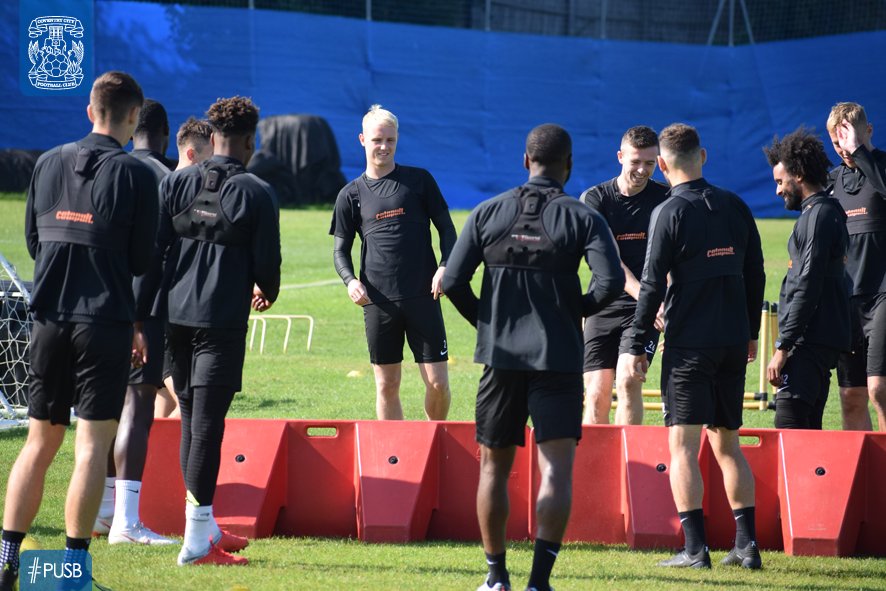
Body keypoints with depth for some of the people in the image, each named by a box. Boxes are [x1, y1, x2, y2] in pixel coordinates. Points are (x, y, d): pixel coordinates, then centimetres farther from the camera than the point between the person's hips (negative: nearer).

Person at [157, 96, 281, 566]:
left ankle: (205, 527, 25)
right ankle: (197, 541, -6)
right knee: (206, 423, -5)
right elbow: (266, 262, -4)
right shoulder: (256, 193, -5)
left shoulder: (176, 183, 5)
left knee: (191, 420, 16)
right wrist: (266, 293, 18)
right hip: (222, 321, -5)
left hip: (174, 316, 5)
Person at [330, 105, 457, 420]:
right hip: (378, 300, 1)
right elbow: (340, 250, 12)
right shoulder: (351, 195, 9)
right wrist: (351, 281, -8)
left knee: (437, 382, -4)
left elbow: (446, 228, 9)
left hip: (423, 296, -1)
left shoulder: (419, 180, 7)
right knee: (387, 386, 3)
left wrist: (445, 267, -9)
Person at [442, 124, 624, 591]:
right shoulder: (583, 219, -3)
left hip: (501, 357, 2)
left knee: (494, 467, 15)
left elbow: (453, 282, -1)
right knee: (556, 469, -5)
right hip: (559, 359, -2)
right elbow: (611, 281, -15)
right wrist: (576, 309, 4)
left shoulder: (488, 214, 4)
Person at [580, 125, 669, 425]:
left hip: (644, 310, -1)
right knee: (597, 394, -3)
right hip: (604, 307, 1)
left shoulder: (665, 199, 1)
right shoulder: (594, 199, -1)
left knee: (628, 381, -19)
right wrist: (643, 294, -26)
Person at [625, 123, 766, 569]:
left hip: (689, 343, -5)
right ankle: (747, 543, 9)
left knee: (682, 444, -3)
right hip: (734, 341, 5)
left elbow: (653, 285, -9)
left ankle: (694, 546, -11)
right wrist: (750, 332, 24)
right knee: (727, 443, 14)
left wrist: (638, 347, -3)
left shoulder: (669, 213, -8)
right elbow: (755, 274, 13)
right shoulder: (735, 207, 8)